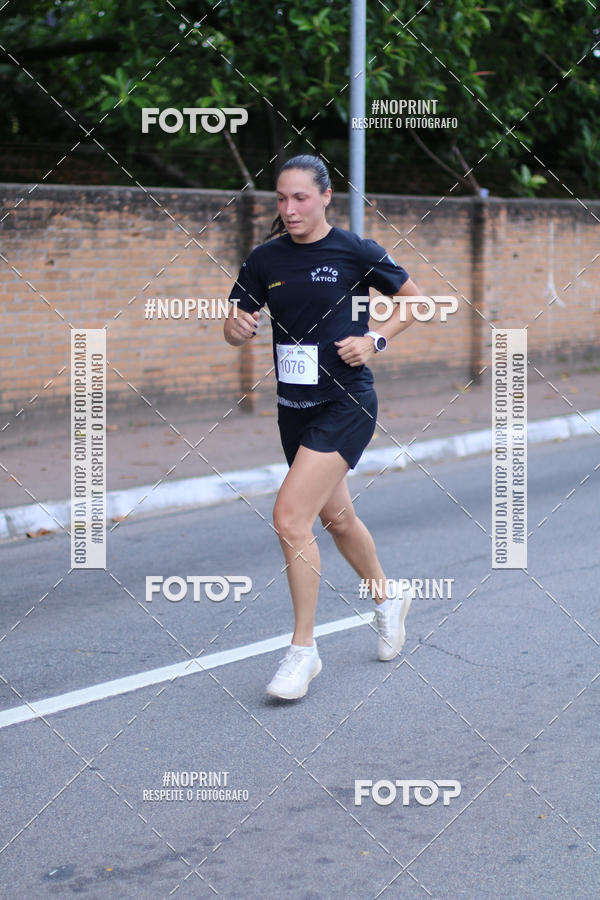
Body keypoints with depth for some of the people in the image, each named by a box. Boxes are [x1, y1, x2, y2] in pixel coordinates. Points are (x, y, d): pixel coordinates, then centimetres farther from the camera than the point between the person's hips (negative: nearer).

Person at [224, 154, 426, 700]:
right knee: (337, 517, 21)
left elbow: (414, 300, 4)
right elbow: (234, 331, 6)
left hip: (346, 404, -6)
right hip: (294, 406, 6)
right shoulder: (265, 259, 3)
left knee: (290, 518, -17)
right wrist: (239, 326, -17)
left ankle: (303, 650, -4)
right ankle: (388, 597, 48)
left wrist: (375, 340, -11)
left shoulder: (356, 251, -9)